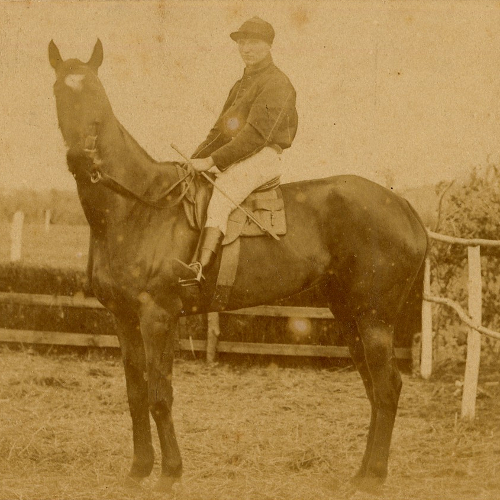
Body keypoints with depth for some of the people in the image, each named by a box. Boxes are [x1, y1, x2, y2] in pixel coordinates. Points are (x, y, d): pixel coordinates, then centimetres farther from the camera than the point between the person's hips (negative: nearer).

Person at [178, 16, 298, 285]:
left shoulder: (276, 83, -9)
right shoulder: (241, 84, 23)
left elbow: (256, 134, -19)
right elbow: (220, 129, 25)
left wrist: (213, 160, -21)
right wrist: (197, 158, 8)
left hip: (263, 157, -10)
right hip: (233, 158, 10)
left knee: (220, 196, -35)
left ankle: (199, 268, -47)